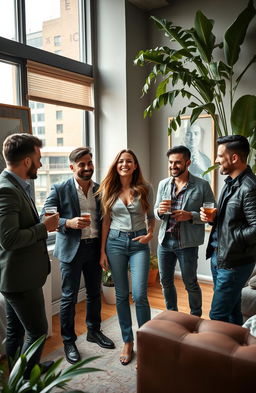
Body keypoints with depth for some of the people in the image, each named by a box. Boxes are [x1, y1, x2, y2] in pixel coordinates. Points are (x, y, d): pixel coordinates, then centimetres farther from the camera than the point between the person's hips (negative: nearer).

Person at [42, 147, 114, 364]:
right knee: (69, 297, 6)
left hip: (95, 248, 4)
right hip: (72, 249, -4)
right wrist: (69, 223, -25)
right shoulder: (60, 189, -8)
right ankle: (69, 341, 24)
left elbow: (104, 218, 12)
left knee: (95, 293, 17)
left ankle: (94, 331, 37)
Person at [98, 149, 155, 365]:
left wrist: (150, 233, -7)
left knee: (140, 294, -8)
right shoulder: (109, 190, 2)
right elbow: (106, 221, 5)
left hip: (138, 243, -1)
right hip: (115, 242, 2)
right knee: (121, 294, 9)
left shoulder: (145, 189, 0)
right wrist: (103, 251, 3)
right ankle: (127, 342, 24)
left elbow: (151, 216, 12)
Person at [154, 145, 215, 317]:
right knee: (166, 281, 15)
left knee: (190, 283, 9)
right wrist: (160, 211, -12)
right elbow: (155, 211, 11)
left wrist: (190, 216, -21)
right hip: (165, 241, 5)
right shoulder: (163, 184, 7)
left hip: (187, 243, -4)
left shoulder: (202, 185, -7)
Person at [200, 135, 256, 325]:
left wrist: (231, 237, -15)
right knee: (232, 310, 21)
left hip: (234, 262, -9)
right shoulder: (230, 182, 10)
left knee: (218, 316, -1)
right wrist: (213, 218, 0)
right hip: (219, 256, 9)